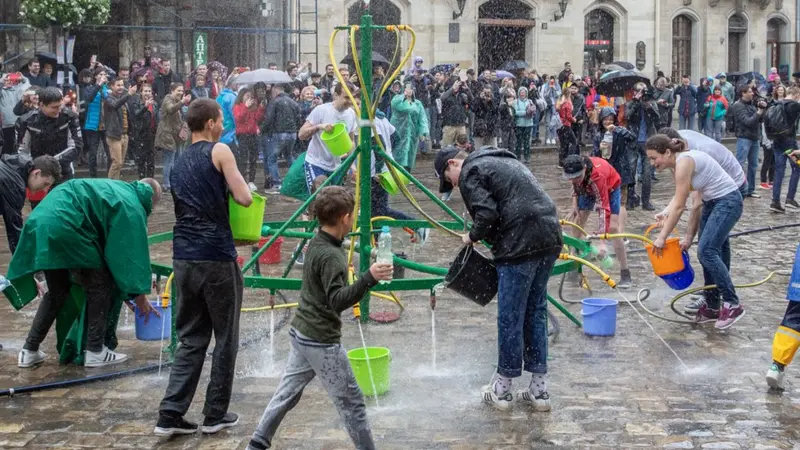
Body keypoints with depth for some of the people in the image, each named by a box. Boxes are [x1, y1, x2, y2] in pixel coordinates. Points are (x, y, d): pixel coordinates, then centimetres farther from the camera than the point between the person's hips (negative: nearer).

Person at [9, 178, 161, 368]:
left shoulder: (116, 190, 30)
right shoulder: (131, 206, 2)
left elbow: (108, 243, 36)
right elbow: (132, 250, -2)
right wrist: (139, 293, 5)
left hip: (41, 222, 10)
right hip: (66, 226, -9)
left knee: (57, 291, 23)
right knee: (100, 286, 6)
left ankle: (29, 350, 23)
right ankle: (95, 351, 8)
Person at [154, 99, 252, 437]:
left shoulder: (179, 163, 17)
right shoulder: (218, 151, -4)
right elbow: (244, 199, -8)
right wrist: (235, 186, 12)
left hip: (183, 257, 6)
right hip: (216, 256, -6)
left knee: (191, 339, 11)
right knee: (225, 339, 7)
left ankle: (170, 415, 4)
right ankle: (215, 415, 12)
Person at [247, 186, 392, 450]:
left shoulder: (316, 244, 5)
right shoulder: (331, 256, -23)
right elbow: (337, 301, -31)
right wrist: (369, 279, -41)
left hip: (301, 333, 9)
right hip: (321, 341, -9)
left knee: (287, 393, 16)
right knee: (351, 401, 1)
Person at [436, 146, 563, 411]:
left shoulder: (470, 173, -1)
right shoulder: (503, 161, 27)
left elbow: (486, 215, -15)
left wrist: (473, 237, 4)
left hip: (521, 246, -9)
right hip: (551, 239, 9)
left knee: (510, 318, 2)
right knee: (536, 312, 15)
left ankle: (502, 389, 12)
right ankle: (539, 389, 19)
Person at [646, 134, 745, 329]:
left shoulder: (684, 162, -22)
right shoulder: (678, 164, 6)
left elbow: (679, 207, -21)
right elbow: (696, 203, 8)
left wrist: (662, 237, -15)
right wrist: (689, 236, 7)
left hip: (728, 201, -10)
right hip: (712, 202, 10)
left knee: (706, 251, -15)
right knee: (710, 252, 10)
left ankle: (732, 304, -11)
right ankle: (712, 306, 17)